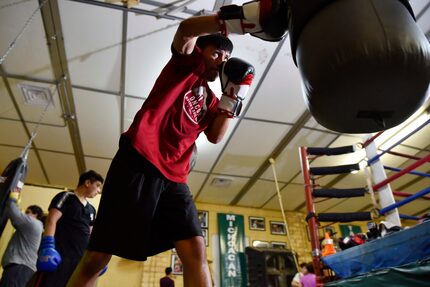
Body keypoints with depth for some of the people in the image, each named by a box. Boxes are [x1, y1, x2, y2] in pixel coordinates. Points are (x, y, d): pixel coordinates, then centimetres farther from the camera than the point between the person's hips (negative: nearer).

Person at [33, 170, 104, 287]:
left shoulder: (91, 209, 21)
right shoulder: (66, 197, 0)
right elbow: (51, 220, -10)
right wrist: (48, 246, -21)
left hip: (80, 259, 7)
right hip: (59, 254, -7)